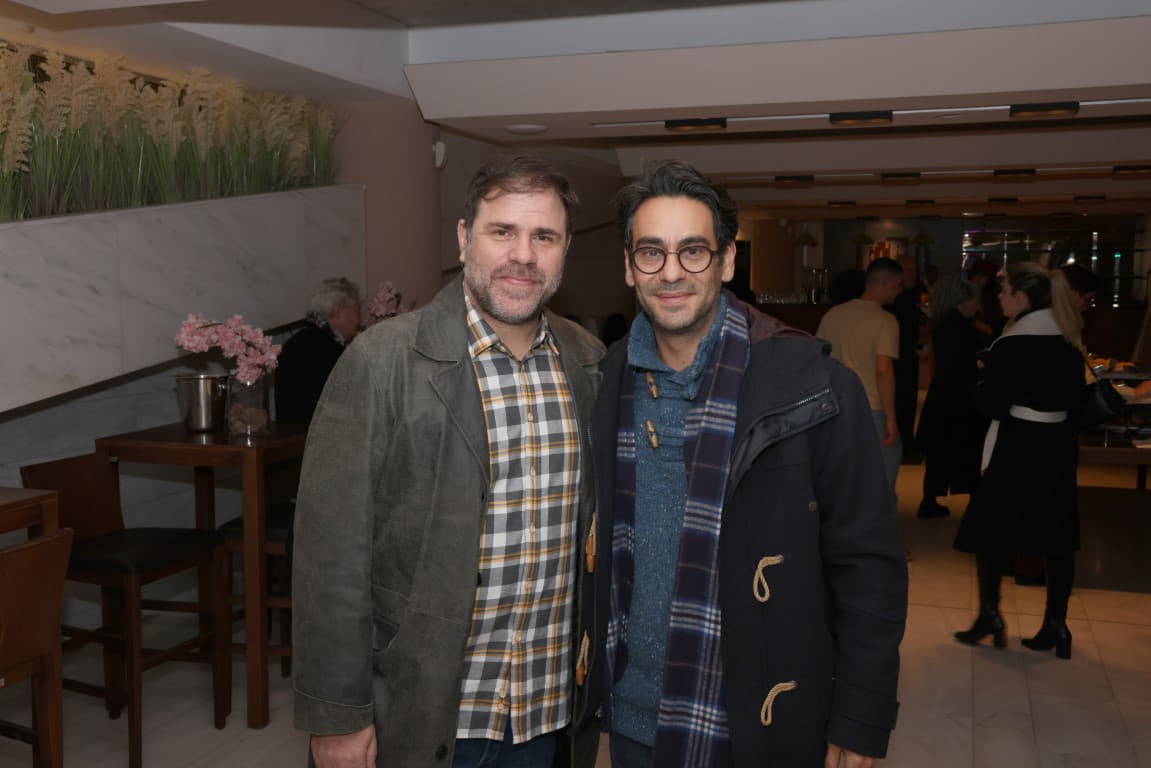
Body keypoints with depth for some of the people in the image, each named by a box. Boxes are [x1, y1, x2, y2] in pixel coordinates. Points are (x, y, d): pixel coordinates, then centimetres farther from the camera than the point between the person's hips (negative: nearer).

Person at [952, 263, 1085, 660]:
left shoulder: (1012, 344, -16)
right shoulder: (1069, 340, 6)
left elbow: (992, 403, -17)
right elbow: (1075, 394, 15)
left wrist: (984, 383, 2)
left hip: (1017, 445, -7)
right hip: (1059, 444, 7)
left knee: (990, 530, 7)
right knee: (1056, 536, 10)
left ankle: (990, 615, 9)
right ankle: (1055, 624, 15)